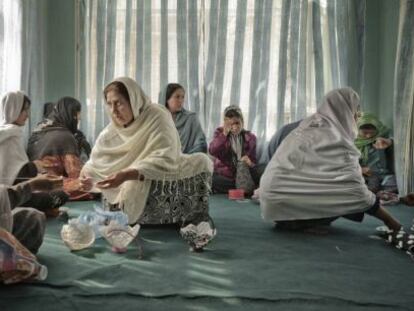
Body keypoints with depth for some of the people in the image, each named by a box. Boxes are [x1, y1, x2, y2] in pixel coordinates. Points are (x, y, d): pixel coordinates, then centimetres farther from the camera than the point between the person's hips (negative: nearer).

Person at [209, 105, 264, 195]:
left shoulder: (250, 137, 9)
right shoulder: (220, 132, 8)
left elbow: (253, 162, 8)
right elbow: (212, 151, -11)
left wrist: (250, 163, -17)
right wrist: (224, 134, -17)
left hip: (243, 176, 0)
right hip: (224, 176, 0)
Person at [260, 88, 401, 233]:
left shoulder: (310, 125, 13)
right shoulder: (335, 137, -11)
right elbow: (354, 184, -13)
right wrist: (389, 220, -3)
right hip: (285, 200, -8)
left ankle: (288, 219, 4)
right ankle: (301, 222, -6)